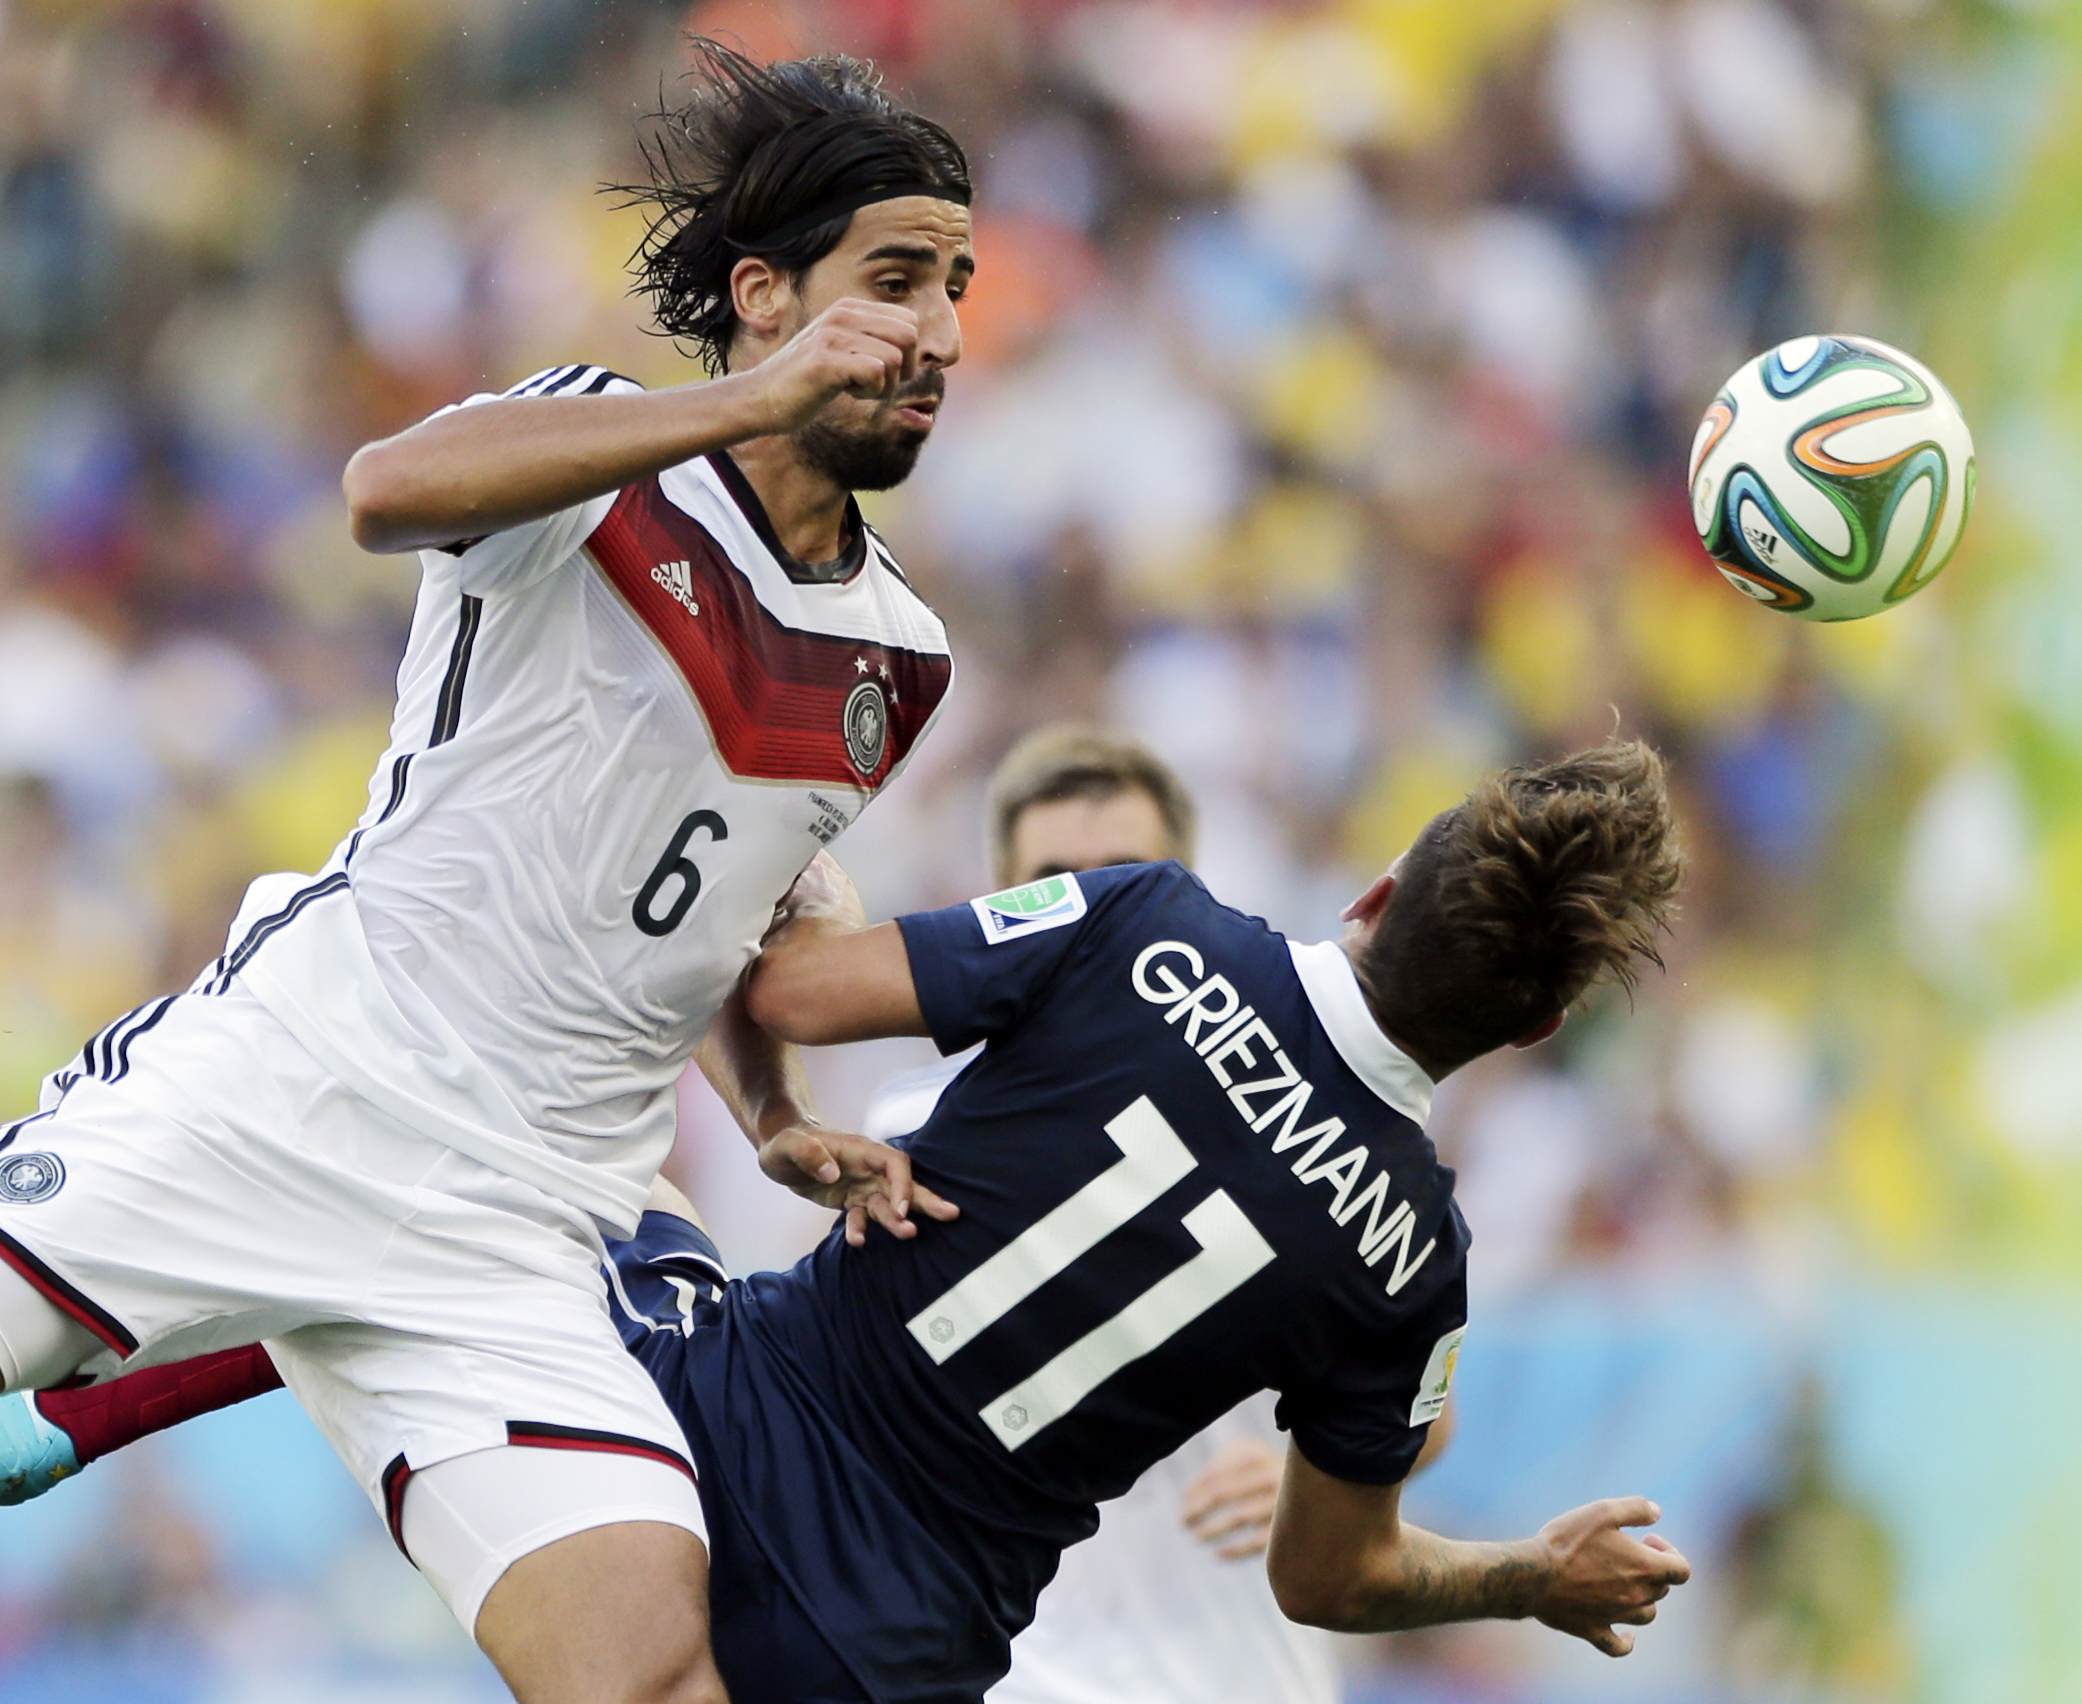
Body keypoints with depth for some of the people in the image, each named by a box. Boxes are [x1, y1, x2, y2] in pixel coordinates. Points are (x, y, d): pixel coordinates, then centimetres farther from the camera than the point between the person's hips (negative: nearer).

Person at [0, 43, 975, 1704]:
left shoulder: (897, 660, 14)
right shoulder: (598, 449, -2)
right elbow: (392, 488, -27)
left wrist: (782, 1124, 11)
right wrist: (753, 401, -32)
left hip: (512, 1241, 4)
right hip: (280, 1089, -4)